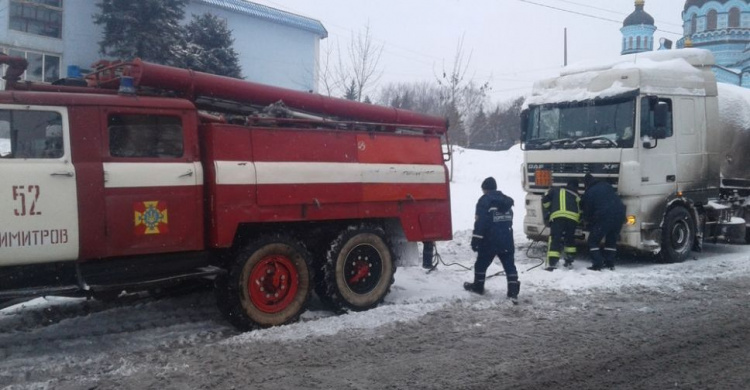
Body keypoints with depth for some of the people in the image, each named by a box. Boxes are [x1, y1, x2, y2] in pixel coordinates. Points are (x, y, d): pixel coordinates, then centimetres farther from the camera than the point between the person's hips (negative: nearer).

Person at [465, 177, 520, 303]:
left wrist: (476, 239, -15)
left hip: (489, 241, -5)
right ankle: (513, 291, -4)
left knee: (481, 263, 12)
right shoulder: (506, 201, 14)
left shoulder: (484, 200, -9)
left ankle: (478, 286, 26)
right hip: (506, 240, 6)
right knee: (510, 265, 4)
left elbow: (480, 222, -16)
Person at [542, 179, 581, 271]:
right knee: (570, 239, 23)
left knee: (555, 239, -5)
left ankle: (551, 263, -16)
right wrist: (578, 220, 39)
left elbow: (545, 200, 18)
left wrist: (549, 210, 31)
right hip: (573, 217, 3)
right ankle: (569, 261, 24)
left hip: (557, 216, -2)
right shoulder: (577, 196, 31)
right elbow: (580, 211, 25)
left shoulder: (556, 190, 26)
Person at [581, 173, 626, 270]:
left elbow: (587, 212, 8)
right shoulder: (607, 186, 17)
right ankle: (610, 263, 20)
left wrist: (590, 222, 28)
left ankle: (597, 264, -2)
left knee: (593, 241, 6)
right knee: (611, 240, 21)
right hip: (619, 214, 6)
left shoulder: (588, 193, 3)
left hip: (604, 218, -6)